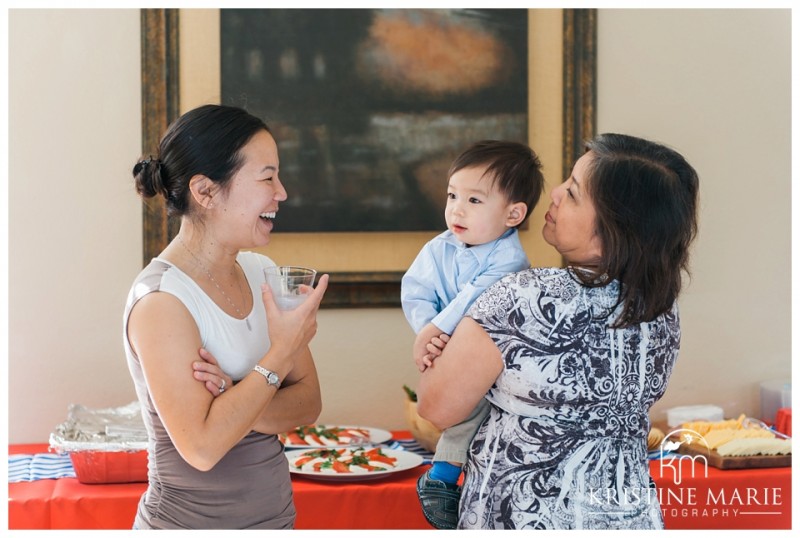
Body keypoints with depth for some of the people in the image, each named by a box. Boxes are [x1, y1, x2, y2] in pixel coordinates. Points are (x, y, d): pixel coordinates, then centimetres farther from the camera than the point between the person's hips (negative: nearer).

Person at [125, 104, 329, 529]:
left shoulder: (260, 272, 1)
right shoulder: (161, 300, -20)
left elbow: (307, 403, -1)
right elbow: (201, 447, -24)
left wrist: (238, 400, -19)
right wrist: (281, 352, -21)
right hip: (189, 521, -6)